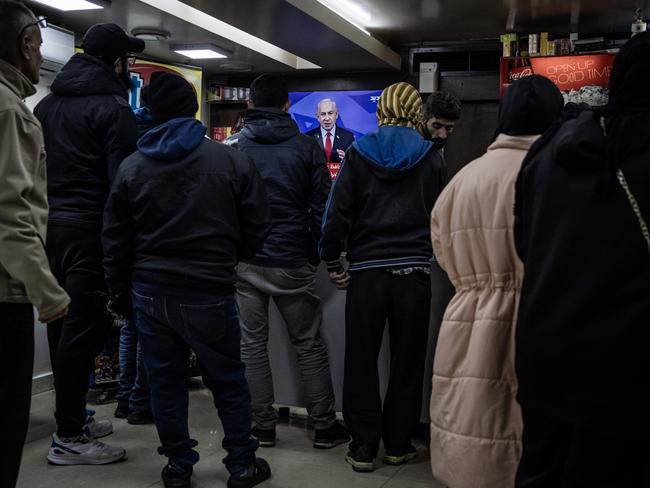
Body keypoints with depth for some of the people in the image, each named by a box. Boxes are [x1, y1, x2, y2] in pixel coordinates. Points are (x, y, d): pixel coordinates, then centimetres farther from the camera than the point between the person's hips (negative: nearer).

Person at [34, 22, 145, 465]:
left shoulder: (47, 104, 16)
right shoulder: (112, 108, -9)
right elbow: (124, 180, -15)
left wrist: (50, 210, 20)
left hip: (49, 226, 9)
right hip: (89, 230, -8)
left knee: (63, 326, 14)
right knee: (83, 329, -4)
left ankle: (74, 417, 26)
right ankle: (69, 438, 2)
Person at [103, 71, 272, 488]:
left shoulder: (132, 167, 0)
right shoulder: (232, 160, -7)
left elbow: (115, 241, 5)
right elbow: (256, 228, -1)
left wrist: (119, 293, 16)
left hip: (151, 293, 2)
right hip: (210, 293, -2)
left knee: (165, 382, 13)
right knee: (228, 382, 11)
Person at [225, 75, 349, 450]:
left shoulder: (232, 147, 0)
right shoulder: (307, 147, -2)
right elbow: (321, 208, -3)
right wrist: (317, 257, 7)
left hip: (245, 262, 1)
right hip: (293, 264, -1)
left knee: (253, 344, 10)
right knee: (310, 345, 9)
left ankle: (264, 425, 16)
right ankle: (325, 427, 16)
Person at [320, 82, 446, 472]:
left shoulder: (359, 154, 0)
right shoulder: (431, 158, 2)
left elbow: (337, 213, -5)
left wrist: (333, 263, 3)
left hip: (366, 271, 0)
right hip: (414, 271, 1)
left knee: (362, 362, 11)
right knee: (407, 362, 13)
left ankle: (364, 447, 16)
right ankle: (398, 445, 22)